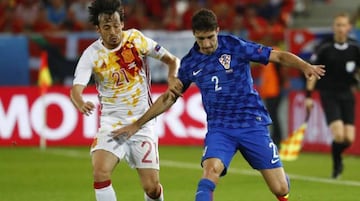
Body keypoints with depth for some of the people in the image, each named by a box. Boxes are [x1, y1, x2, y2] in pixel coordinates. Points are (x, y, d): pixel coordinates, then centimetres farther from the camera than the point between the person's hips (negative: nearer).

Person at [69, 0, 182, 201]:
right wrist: (81, 103, -44)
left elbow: (172, 59, 3)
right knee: (100, 172, -23)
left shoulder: (136, 39, -6)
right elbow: (76, 88, -21)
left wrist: (173, 78, -19)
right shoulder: (91, 55, -9)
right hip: (111, 124, 0)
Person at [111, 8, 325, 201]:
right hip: (219, 128, 2)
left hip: (252, 123, -2)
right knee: (210, 170, -29)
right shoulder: (190, 63, 2)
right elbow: (169, 98, 15)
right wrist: (137, 125, 15)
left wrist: (305, 66, -29)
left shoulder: (236, 47, -8)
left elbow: (279, 56, -10)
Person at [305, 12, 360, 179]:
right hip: (329, 95, -3)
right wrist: (308, 96, -7)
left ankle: (337, 153, 30)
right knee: (338, 135, -17)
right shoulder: (324, 48, -9)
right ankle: (337, 165, 9)